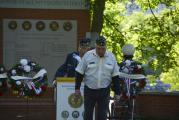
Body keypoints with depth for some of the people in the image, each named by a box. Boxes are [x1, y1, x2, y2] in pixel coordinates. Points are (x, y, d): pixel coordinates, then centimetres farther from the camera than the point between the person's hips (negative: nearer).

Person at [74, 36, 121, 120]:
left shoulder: (111, 57, 1)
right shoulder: (88, 55, -4)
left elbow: (115, 76, 5)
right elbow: (79, 73, 0)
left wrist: (117, 93, 2)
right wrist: (77, 89, -3)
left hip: (104, 91, 1)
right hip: (89, 90, -1)